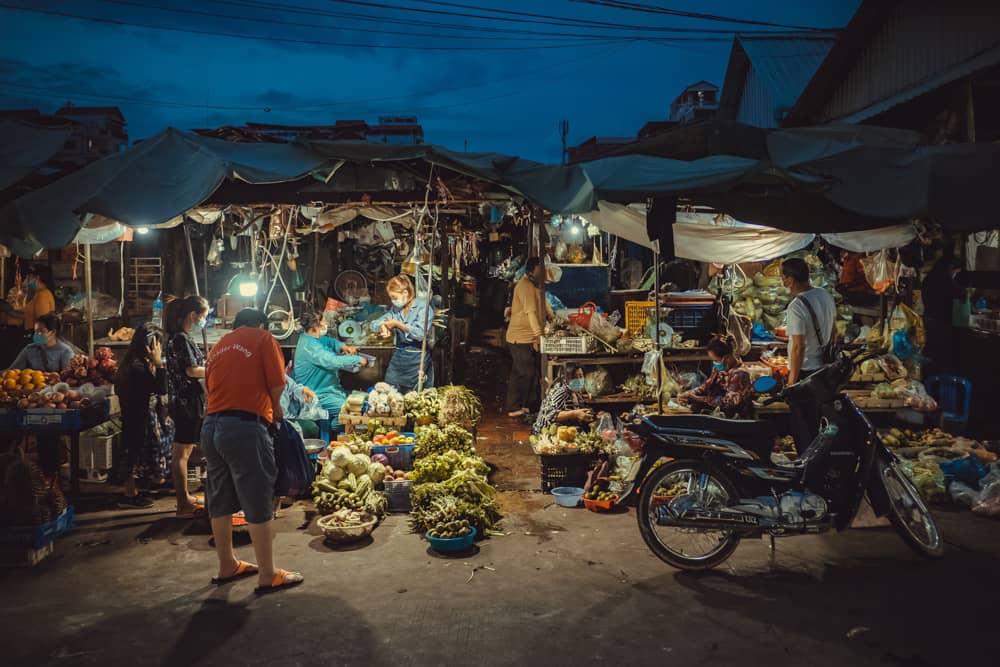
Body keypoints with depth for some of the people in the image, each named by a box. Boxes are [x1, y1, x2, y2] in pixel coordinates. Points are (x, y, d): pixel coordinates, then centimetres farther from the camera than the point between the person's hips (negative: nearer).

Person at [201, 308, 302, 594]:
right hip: (245, 428, -7)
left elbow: (212, 386, 16)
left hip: (211, 426, 7)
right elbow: (277, 384, -5)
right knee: (259, 503, -1)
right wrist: (275, 410, 13)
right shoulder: (263, 339, 4)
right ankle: (268, 575, 4)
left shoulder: (218, 346, 21)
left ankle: (227, 566, 27)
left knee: (220, 502, 15)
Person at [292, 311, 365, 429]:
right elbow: (334, 361, -35)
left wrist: (342, 346, 2)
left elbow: (327, 340, 23)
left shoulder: (310, 338, 6)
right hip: (319, 396, -11)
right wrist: (359, 360, -23)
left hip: (329, 389, 11)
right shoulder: (309, 346, -25)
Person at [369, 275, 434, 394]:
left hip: (417, 358, -6)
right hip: (398, 356, 6)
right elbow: (374, 324, 13)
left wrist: (397, 324, -14)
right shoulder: (396, 309, 10)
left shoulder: (422, 306, -9)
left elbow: (421, 333, -22)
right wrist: (382, 327, -12)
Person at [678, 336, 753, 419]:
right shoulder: (720, 368, 0)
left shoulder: (739, 374, -21)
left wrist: (699, 399, -24)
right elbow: (707, 386, 7)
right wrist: (688, 394, -10)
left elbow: (728, 402, -23)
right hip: (721, 411, 7)